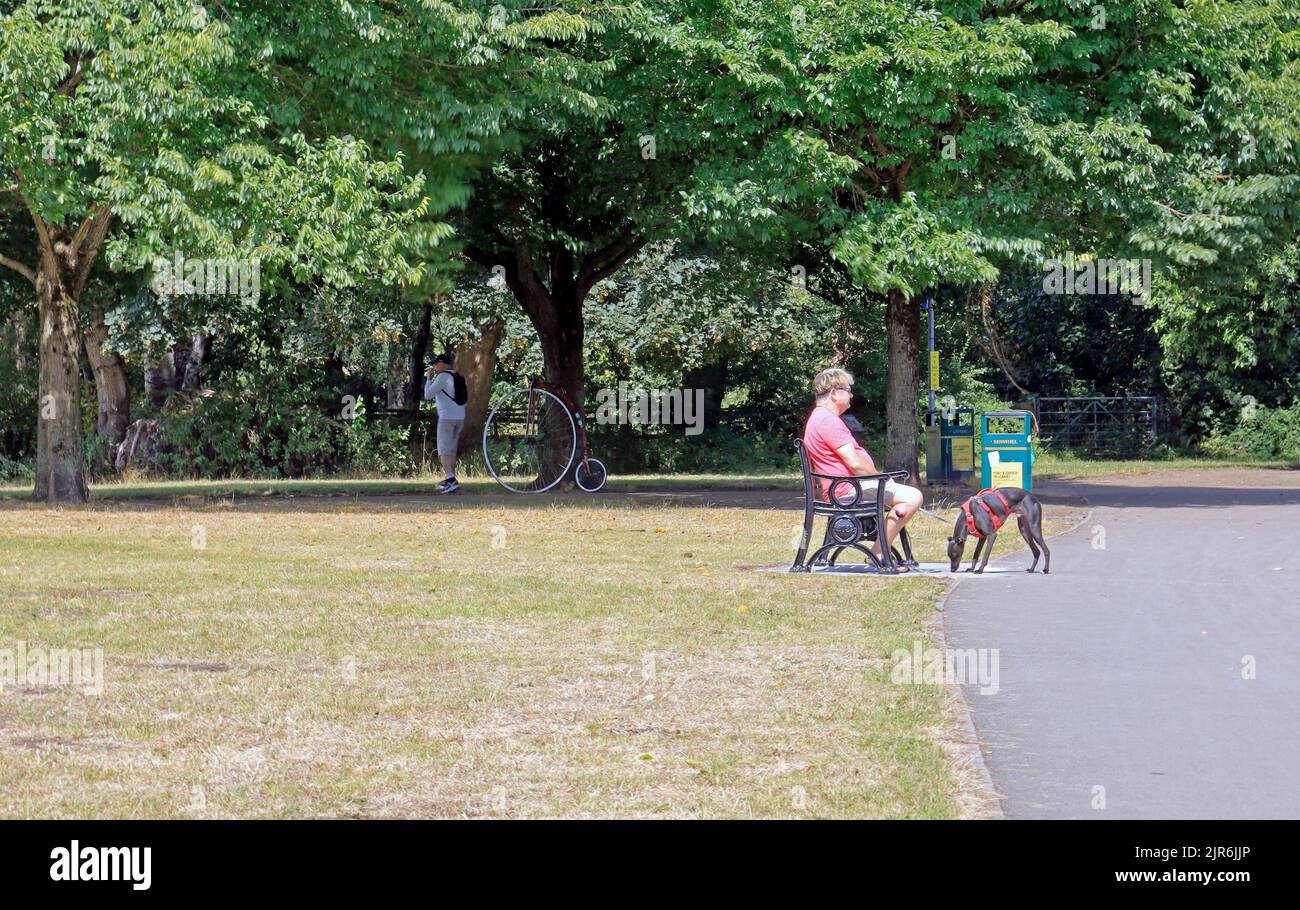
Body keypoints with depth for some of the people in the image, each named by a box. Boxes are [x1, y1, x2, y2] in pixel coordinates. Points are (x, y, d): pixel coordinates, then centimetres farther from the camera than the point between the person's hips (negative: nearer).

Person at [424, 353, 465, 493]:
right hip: (460, 417, 8)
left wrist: (429, 379, 4)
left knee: (444, 451, -10)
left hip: (447, 417, -8)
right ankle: (450, 480, 22)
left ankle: (451, 480, -25)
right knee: (451, 450, 18)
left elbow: (428, 395, -8)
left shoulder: (442, 377, -10)